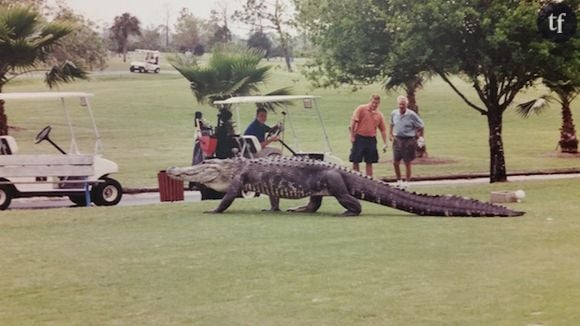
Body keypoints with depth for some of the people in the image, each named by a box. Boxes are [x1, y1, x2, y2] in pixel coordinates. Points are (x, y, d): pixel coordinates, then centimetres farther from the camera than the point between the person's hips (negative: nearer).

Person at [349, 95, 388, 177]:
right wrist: (352, 136, -11)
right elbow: (353, 122, -6)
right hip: (359, 138, -3)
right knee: (355, 161, -2)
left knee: (369, 162, 7)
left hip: (371, 139, 3)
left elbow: (383, 130, 11)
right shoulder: (361, 109, -3)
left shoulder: (379, 115, 9)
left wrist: (385, 143, 4)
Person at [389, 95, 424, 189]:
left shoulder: (411, 115, -12)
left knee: (407, 163, 5)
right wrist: (390, 134, 14)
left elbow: (421, 126, -2)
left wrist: (416, 136, -1)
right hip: (397, 139, 4)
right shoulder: (394, 113, 0)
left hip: (409, 140, -4)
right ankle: (399, 180, 22)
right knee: (395, 162, 4)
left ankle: (406, 182, 18)